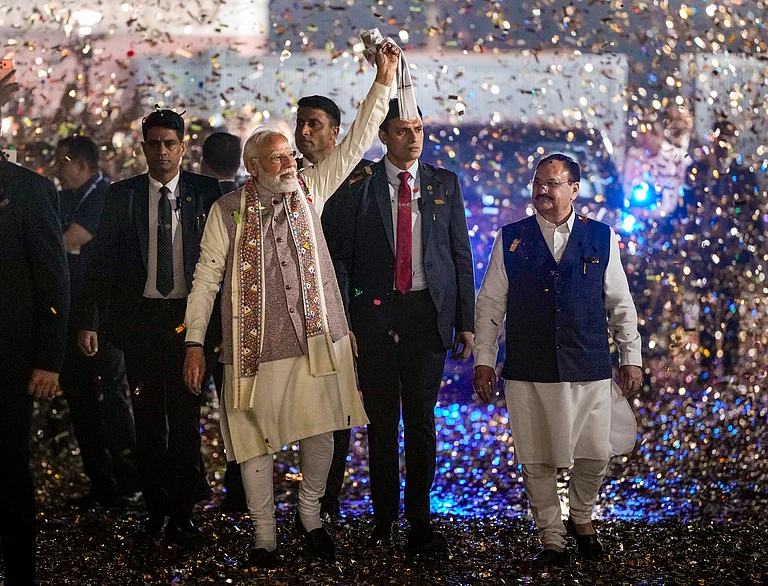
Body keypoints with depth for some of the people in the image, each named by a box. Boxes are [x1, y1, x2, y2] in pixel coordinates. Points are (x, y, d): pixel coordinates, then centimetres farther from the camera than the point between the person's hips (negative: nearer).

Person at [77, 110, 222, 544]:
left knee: (185, 417, 2)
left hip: (188, 317, -1)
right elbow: (104, 261, 4)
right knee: (148, 418, 9)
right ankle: (156, 508, 20)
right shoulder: (122, 195, 5)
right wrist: (89, 321, -3)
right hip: (140, 317, 1)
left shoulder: (205, 192, 2)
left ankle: (182, 513, 11)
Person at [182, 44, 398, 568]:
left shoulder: (310, 190, 6)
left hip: (316, 341, 2)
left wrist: (384, 81, -6)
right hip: (255, 347, -2)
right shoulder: (228, 210, 0)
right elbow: (207, 276, 2)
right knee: (255, 441, 4)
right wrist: (195, 343, -1)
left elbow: (356, 143, 2)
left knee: (321, 432, 7)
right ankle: (264, 534, 17)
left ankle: (311, 516, 28)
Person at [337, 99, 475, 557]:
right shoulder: (361, 184, 3)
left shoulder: (444, 184, 8)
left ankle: (420, 520, 6)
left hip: (428, 312, 0)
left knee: (421, 418, 0)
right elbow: (345, 255, 3)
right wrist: (343, 320, -5)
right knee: (382, 419, 6)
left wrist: (466, 321, 2)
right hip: (375, 310, 0)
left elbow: (461, 255, 8)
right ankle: (384, 516, 19)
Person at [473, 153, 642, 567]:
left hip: (590, 371, 0)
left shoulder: (601, 238, 6)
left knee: (595, 455, 3)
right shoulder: (510, 238, 5)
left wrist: (631, 357, 8)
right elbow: (490, 304, 6)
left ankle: (582, 518, 31)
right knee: (538, 461, 4)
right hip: (528, 373, 0)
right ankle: (552, 539, 19)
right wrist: (484, 360, 2)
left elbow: (620, 304, 10)